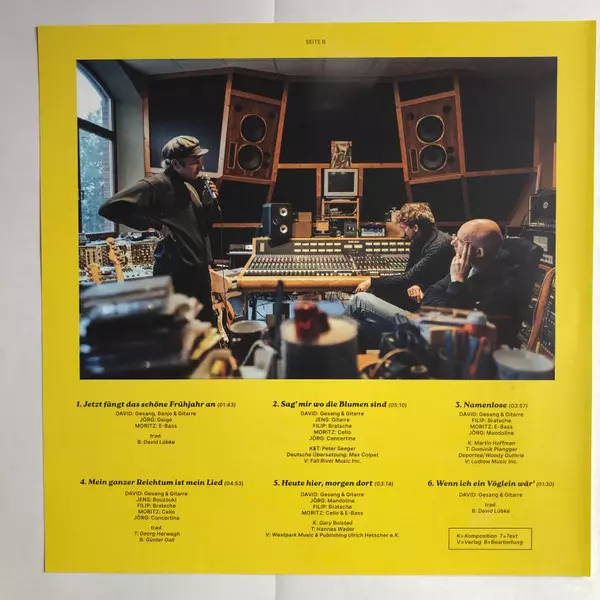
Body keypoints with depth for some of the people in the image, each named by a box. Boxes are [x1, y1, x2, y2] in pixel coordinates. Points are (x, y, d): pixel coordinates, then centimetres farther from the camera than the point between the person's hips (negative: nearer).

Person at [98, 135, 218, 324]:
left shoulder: (190, 186, 13)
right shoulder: (157, 184, -12)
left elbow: (205, 225, 19)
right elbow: (110, 208, -21)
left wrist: (211, 200, 1)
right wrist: (157, 225, -19)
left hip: (199, 270, 8)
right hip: (176, 274, -8)